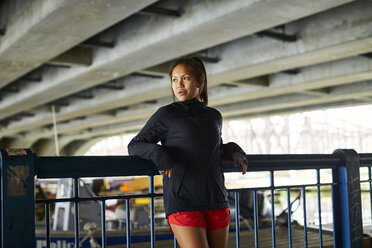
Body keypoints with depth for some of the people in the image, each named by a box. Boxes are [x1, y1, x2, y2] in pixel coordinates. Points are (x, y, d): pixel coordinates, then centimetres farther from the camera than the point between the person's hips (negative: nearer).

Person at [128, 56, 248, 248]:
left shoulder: (214, 117, 12)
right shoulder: (166, 115, 0)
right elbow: (134, 145, 3)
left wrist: (232, 150, 9)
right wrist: (158, 153, -15)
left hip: (216, 202, 5)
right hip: (183, 205, -5)